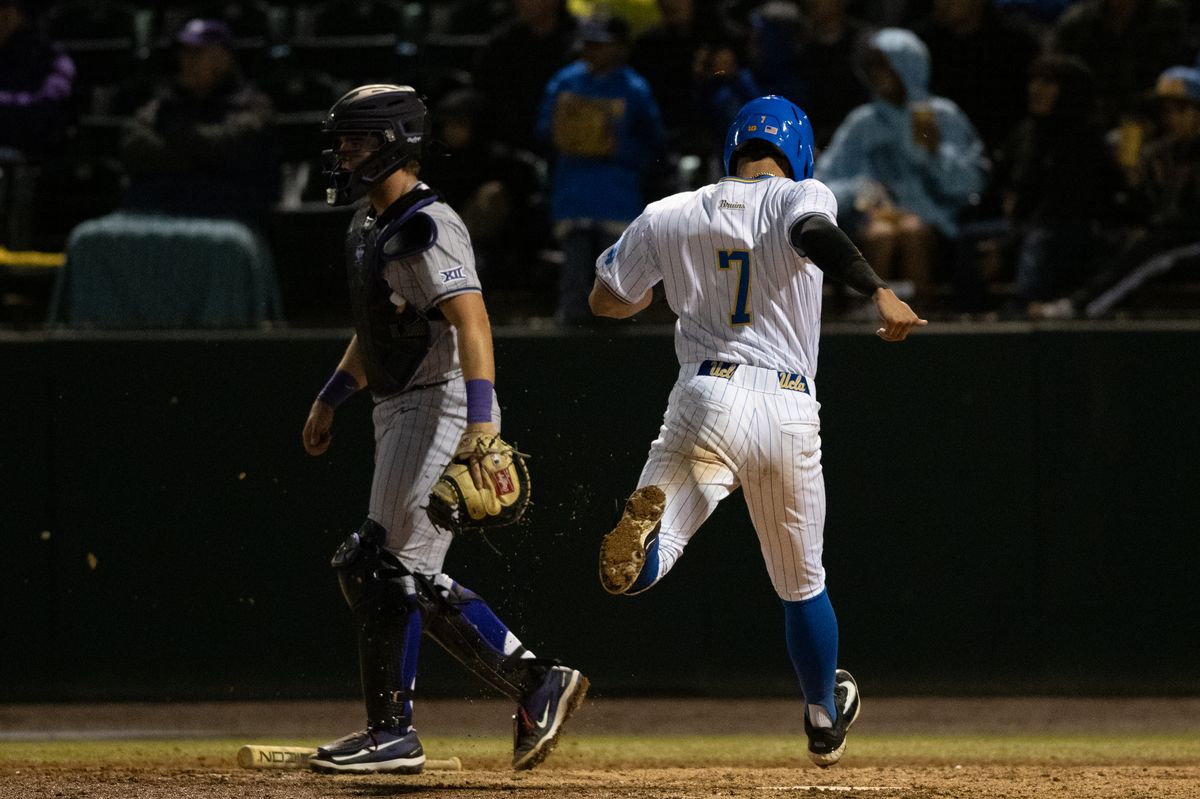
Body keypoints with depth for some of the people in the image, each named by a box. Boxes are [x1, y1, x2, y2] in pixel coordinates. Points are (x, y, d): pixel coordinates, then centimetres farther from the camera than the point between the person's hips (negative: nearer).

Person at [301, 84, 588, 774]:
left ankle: (392, 732, -4)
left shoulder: (427, 227, -17)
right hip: (402, 413, 10)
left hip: (443, 408, -10)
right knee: (415, 578, 10)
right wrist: (333, 397, 29)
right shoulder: (372, 226, 16)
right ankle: (536, 682, 12)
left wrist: (481, 420, -40)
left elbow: (471, 320, -29)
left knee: (386, 567, -9)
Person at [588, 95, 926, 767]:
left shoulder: (668, 218, 11)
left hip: (707, 403, 0)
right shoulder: (802, 196, 2)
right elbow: (813, 232, -22)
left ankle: (650, 519, -45)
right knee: (802, 583, 23)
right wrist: (880, 292, -33)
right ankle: (825, 719, 39)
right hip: (791, 409, 0)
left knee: (637, 571, -10)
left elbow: (606, 301, 21)